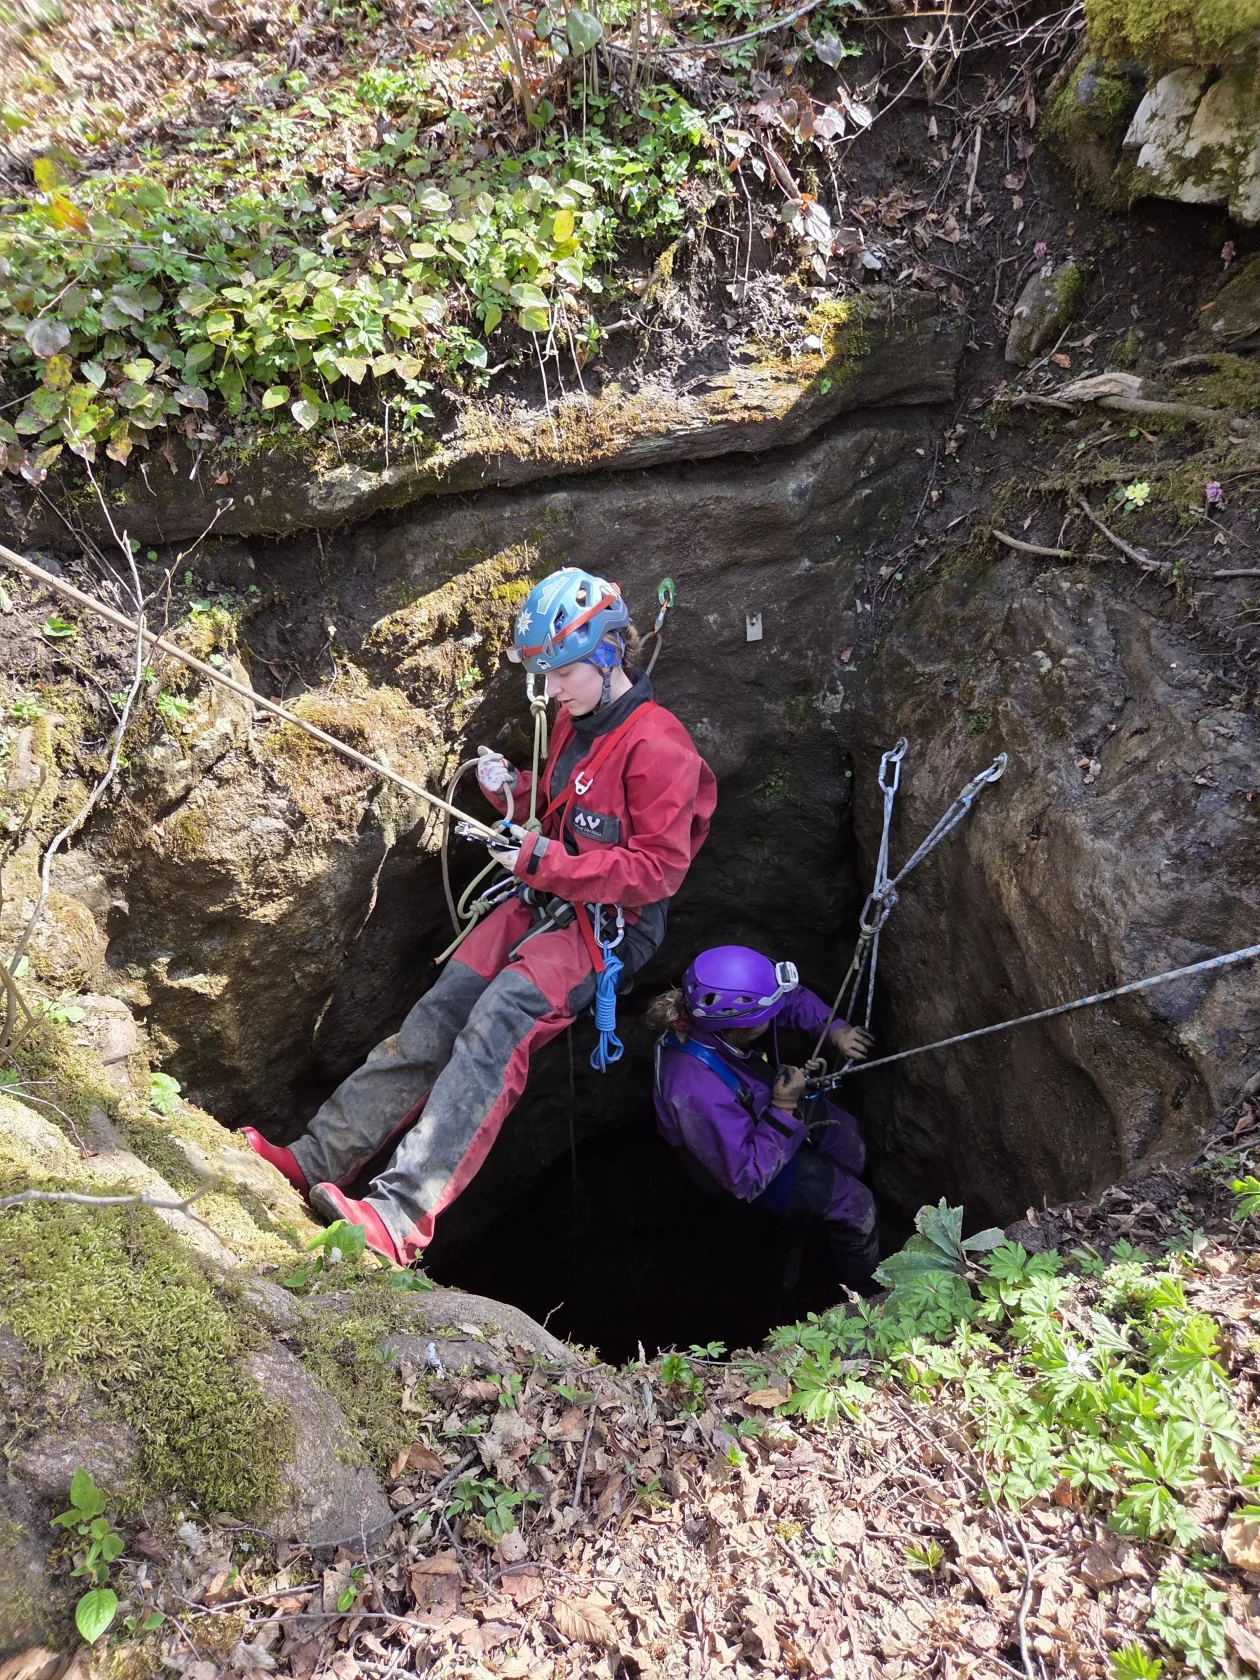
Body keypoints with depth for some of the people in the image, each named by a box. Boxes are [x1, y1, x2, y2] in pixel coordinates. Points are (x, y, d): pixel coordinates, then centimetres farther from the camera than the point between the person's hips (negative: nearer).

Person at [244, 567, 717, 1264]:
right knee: (435, 1017, -9)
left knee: (495, 1027, -29)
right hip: (545, 903, 8)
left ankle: (401, 1216, -36)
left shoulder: (658, 746, -14)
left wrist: (548, 862, -20)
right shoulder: (575, 720, 14)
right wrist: (512, 789, 5)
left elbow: (658, 867, -17)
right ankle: (314, 1161, -9)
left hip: (610, 926, -8)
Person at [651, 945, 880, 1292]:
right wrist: (784, 1109, -34)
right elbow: (746, 1179, -33)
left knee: (846, 1138, 15)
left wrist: (834, 1029, -18)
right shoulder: (699, 1093, -47)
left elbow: (792, 996, -5)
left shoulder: (719, 1013, -28)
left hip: (763, 1106, 6)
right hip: (735, 1162, -6)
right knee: (855, 1205, 0)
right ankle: (865, 1290, 32)